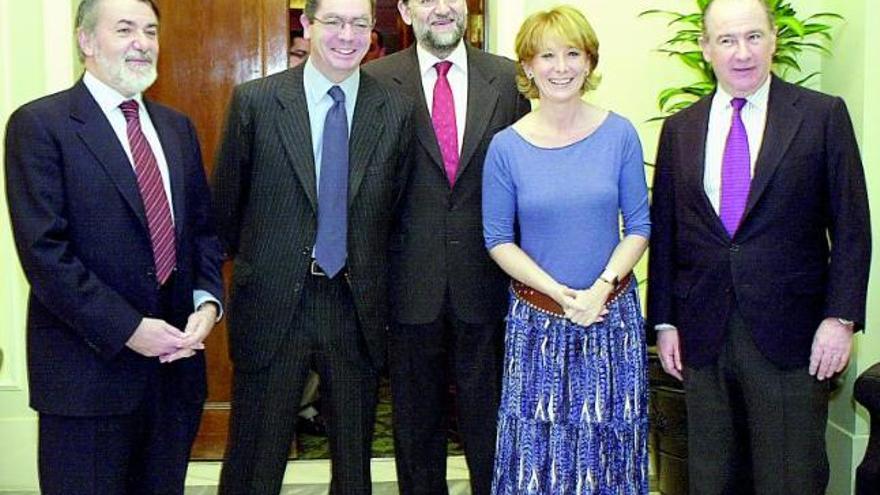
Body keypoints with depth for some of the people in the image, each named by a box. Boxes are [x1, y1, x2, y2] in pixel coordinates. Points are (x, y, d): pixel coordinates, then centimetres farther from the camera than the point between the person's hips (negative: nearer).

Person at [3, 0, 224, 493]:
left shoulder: (178, 128, 13)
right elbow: (43, 249, -14)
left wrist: (207, 301, -3)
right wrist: (127, 329, -17)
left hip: (176, 358, 6)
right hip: (89, 368, -5)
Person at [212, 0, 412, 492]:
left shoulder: (397, 109, 0)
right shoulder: (255, 101, -4)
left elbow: (394, 208, 8)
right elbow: (227, 203, 3)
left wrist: (370, 274, 9)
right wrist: (252, 263, 10)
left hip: (359, 306, 2)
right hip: (272, 304, -1)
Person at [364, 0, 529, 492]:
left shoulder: (509, 79, 3)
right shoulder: (377, 82, -1)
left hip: (486, 283, 1)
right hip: (412, 283, 0)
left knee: (489, 418, 10)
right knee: (417, 420, 13)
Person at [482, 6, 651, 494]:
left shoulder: (619, 134, -2)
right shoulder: (506, 147, -4)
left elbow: (638, 226, 0)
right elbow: (498, 239, -2)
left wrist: (601, 288, -14)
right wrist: (558, 292, -14)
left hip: (612, 311, 1)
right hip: (536, 319, -1)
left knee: (608, 443, 11)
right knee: (536, 445, 7)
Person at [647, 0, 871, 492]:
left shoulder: (824, 115, 0)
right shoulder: (680, 129, 9)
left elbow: (851, 226, -1)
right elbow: (664, 230, 10)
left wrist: (841, 317, -9)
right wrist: (664, 322, 6)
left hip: (790, 336, -3)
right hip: (704, 335, 3)